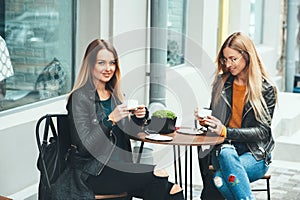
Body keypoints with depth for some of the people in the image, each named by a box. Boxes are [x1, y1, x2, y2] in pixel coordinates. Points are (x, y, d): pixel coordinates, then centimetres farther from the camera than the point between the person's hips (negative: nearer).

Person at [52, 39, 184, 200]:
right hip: (92, 173, -6)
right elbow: (84, 146, -16)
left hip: (118, 167, 6)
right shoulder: (79, 98, -9)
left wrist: (138, 118, 0)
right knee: (154, 178, -24)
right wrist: (111, 119, -25)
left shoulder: (115, 95, 13)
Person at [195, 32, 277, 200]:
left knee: (220, 179, -35)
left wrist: (226, 131, -18)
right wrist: (205, 120, -3)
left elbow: (262, 131, -7)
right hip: (222, 147, 3)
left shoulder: (267, 89, -2)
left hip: (255, 154, -3)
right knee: (226, 153, -37)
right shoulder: (221, 82, 10)